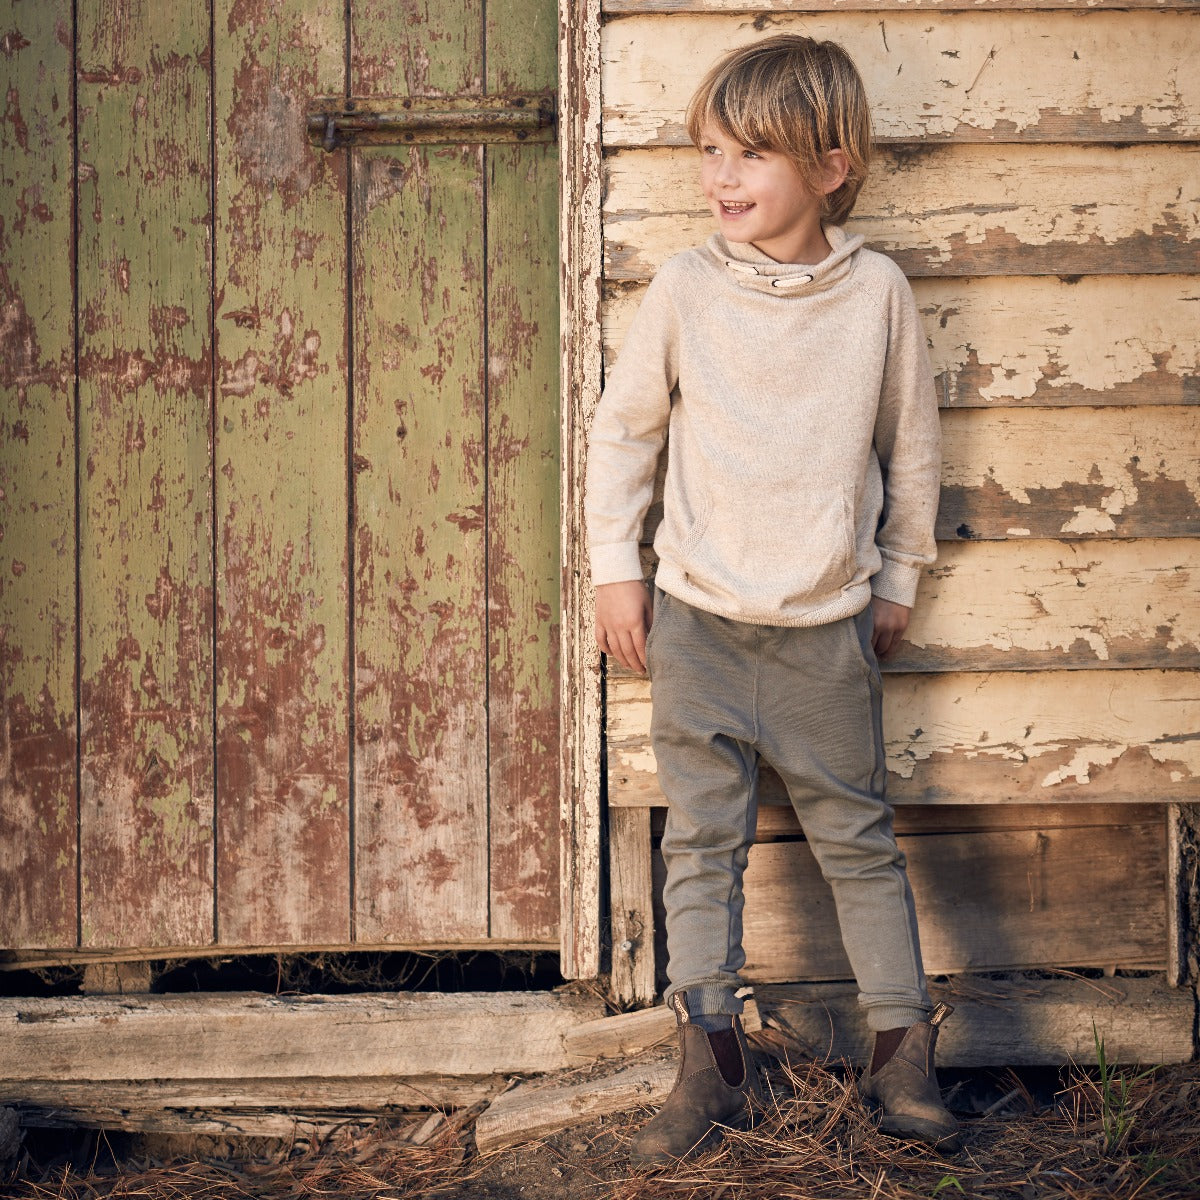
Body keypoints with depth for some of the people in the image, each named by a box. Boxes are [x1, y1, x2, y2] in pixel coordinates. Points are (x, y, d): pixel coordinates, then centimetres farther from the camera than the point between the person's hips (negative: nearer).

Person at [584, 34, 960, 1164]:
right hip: (695, 617, 1)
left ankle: (901, 1049, 18)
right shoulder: (685, 288, -4)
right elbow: (621, 427, 6)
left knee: (856, 835, 7)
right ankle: (711, 1063, 13)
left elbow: (911, 445, 8)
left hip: (827, 626, 0)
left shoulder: (878, 294, -4)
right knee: (701, 839, 5)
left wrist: (897, 582, 12)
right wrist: (614, 570, 5)